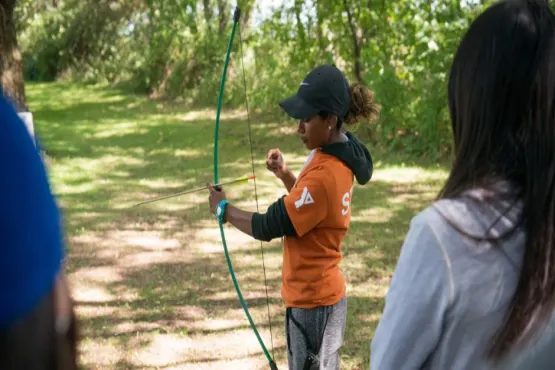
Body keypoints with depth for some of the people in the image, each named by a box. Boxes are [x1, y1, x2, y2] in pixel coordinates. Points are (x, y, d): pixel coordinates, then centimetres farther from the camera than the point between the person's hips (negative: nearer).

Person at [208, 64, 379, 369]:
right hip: (323, 294, 9)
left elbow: (268, 227, -22)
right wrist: (286, 176, 1)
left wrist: (224, 209, -7)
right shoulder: (337, 157, 2)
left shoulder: (324, 174, -27)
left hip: (312, 301, -9)